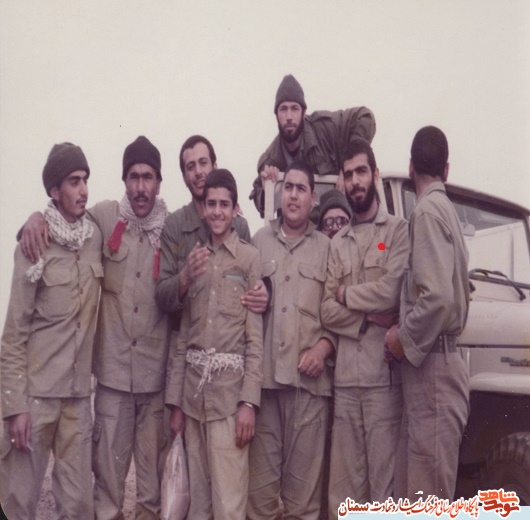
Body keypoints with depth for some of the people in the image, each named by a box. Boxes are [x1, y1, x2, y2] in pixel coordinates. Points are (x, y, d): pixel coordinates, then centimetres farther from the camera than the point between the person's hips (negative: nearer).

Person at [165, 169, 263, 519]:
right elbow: (183, 334, 13)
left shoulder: (249, 258, 0)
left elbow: (255, 336, -5)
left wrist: (249, 400, -12)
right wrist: (176, 399, 9)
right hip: (194, 387, 4)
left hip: (230, 386, -4)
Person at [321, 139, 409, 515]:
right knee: (343, 484, 8)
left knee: (385, 480, 0)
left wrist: (346, 293, 2)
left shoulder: (398, 230, 3)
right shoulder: (338, 243, 16)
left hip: (383, 375, -4)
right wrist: (369, 317, -8)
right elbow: (327, 311, 8)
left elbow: (391, 291, -12)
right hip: (345, 376, 4)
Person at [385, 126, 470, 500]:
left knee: (427, 495, -4)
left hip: (432, 367, -9)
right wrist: (409, 334, 12)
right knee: (426, 485, 15)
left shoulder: (428, 210, -12)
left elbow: (438, 298, -24)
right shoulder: (447, 209, 16)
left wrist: (404, 339, -10)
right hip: (438, 360, 9)